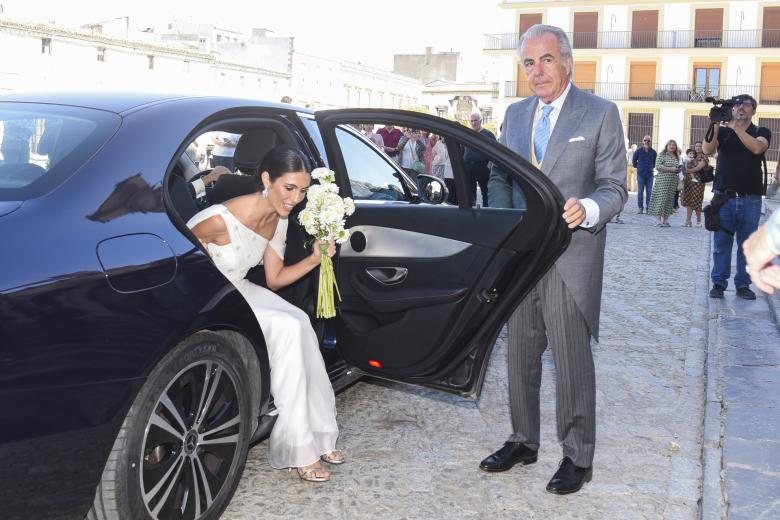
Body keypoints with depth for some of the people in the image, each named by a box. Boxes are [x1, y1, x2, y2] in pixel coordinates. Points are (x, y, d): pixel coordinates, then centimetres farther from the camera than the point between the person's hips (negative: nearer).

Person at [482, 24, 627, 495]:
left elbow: (615, 187, -6)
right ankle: (524, 441, 30)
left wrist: (588, 209, -27)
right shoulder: (515, 114, 11)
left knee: (573, 360, 2)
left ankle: (578, 456, 16)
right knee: (521, 354, 14)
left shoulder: (601, 113, -4)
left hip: (571, 256, -5)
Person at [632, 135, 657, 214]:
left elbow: (655, 162, 18)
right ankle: (640, 207, 5)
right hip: (640, 174, -1)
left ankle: (648, 207, 8)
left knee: (649, 192, 2)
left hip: (650, 175, 1)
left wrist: (651, 167, 14)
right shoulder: (638, 151, -2)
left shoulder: (653, 152, 2)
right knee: (640, 191, 0)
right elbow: (634, 161, 10)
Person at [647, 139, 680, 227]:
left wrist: (678, 170, 4)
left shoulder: (676, 157, 17)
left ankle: (666, 219, 11)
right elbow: (658, 166, -14)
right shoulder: (661, 155, -3)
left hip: (673, 181, 6)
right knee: (662, 199, -9)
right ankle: (659, 219, -6)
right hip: (662, 180, -6)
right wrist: (670, 169, -17)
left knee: (669, 200, 6)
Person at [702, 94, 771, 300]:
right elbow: (707, 150, -11)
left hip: (750, 199, 0)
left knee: (747, 245, 4)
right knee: (721, 243, 2)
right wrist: (715, 125, -24)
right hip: (724, 197, 0)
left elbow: (757, 148, -16)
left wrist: (736, 127, -20)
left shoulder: (761, 132, 7)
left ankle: (743, 285, 11)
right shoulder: (722, 131, 8)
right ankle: (718, 283, 8)